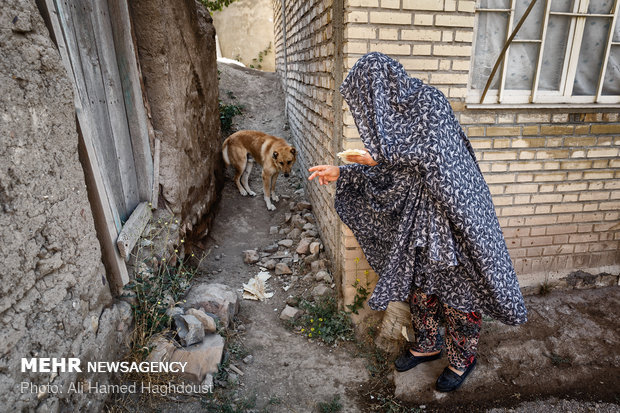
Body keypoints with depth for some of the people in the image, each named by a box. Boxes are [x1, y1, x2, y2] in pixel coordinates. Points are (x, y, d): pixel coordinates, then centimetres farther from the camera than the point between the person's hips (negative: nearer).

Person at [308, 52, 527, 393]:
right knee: (418, 285, 17)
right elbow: (387, 169, 12)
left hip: (452, 216, -7)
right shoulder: (391, 113, 8)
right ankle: (428, 345, 40)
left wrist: (380, 157, -17)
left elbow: (433, 154, -26)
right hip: (414, 216, 8)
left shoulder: (429, 102, -14)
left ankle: (463, 358, 31)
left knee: (457, 289, 8)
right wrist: (341, 174, 5)